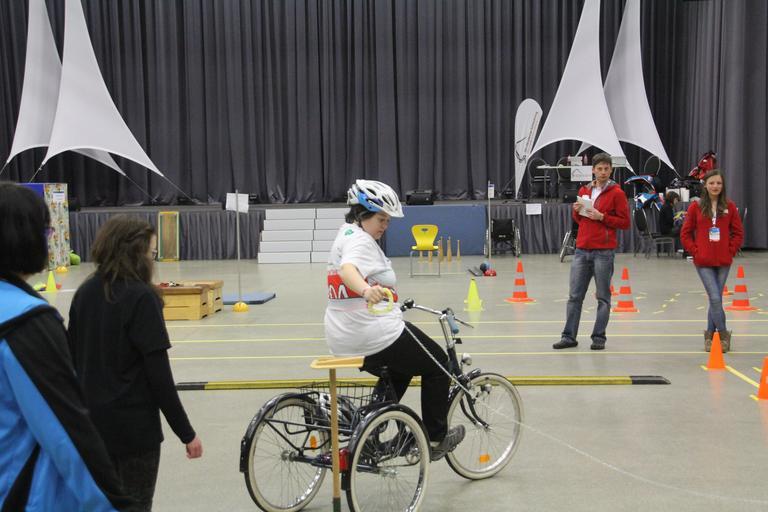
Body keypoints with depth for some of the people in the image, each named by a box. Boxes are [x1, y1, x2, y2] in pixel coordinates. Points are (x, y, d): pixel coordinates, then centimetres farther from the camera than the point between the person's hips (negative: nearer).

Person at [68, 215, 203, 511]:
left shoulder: (83, 293, 3)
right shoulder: (140, 297, -18)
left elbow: (72, 360, 10)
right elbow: (158, 374, -19)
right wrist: (186, 432, -12)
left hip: (92, 421, 7)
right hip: (134, 425, -7)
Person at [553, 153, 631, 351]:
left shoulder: (617, 193, -2)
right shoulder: (584, 191, 13)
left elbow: (625, 222, -5)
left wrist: (602, 217, -14)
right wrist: (577, 211, 1)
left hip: (604, 252, -5)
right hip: (582, 250, 5)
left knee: (603, 297, 3)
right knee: (574, 296, 5)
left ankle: (599, 337, 10)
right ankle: (569, 336, 11)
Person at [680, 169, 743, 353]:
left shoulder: (729, 206, 3)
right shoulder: (696, 206, -1)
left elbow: (738, 233, 8)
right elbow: (685, 234, 3)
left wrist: (730, 251, -2)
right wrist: (696, 252, -5)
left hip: (723, 262, 2)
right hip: (704, 262, -2)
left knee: (716, 299, 7)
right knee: (715, 299, -9)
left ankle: (710, 334, 21)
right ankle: (723, 334, 6)